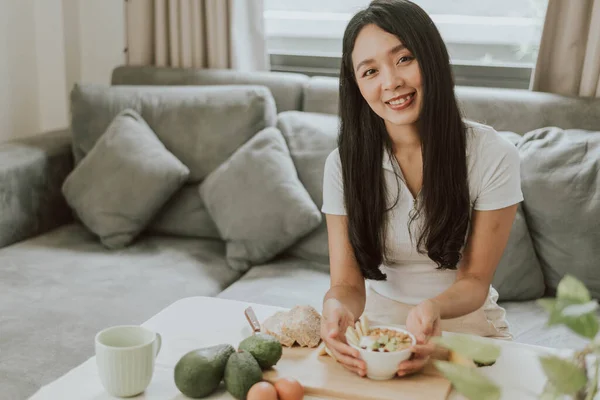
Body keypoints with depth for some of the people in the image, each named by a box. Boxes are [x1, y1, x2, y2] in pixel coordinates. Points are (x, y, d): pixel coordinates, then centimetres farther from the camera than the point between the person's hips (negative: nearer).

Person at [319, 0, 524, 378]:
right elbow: (348, 282, -11)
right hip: (378, 319, 1)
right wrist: (338, 306, -36)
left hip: (464, 320, 0)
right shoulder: (344, 163, -8)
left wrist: (433, 308, -33)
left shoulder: (493, 155, -13)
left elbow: (476, 279, -9)